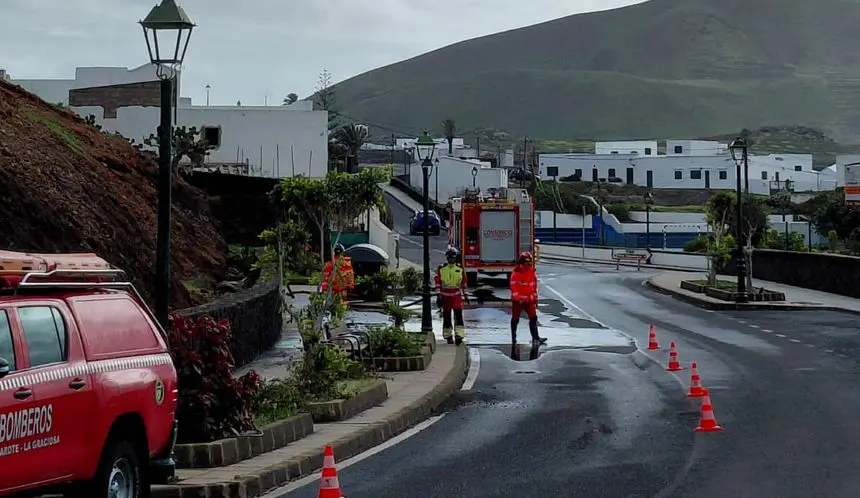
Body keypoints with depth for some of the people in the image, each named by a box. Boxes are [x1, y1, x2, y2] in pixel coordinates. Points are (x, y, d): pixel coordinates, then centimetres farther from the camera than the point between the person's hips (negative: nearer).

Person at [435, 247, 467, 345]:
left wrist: (465, 294, 17)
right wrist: (438, 295, -4)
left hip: (457, 296, 0)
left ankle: (459, 335, -16)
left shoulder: (460, 269, 5)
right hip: (445, 296, 0)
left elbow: (463, 282, 15)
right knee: (446, 317, 6)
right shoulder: (441, 269, 0)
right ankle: (448, 336, 18)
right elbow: (437, 282, 2)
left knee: (458, 315, -13)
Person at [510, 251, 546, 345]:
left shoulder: (532, 273, 6)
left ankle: (535, 337, -3)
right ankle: (513, 338, 19)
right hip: (518, 301, -5)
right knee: (515, 319, 7)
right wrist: (517, 298, -19)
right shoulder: (516, 273, -12)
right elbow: (513, 287, -13)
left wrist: (535, 299, 14)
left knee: (533, 318, -3)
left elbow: (535, 286, 14)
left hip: (529, 300, 5)